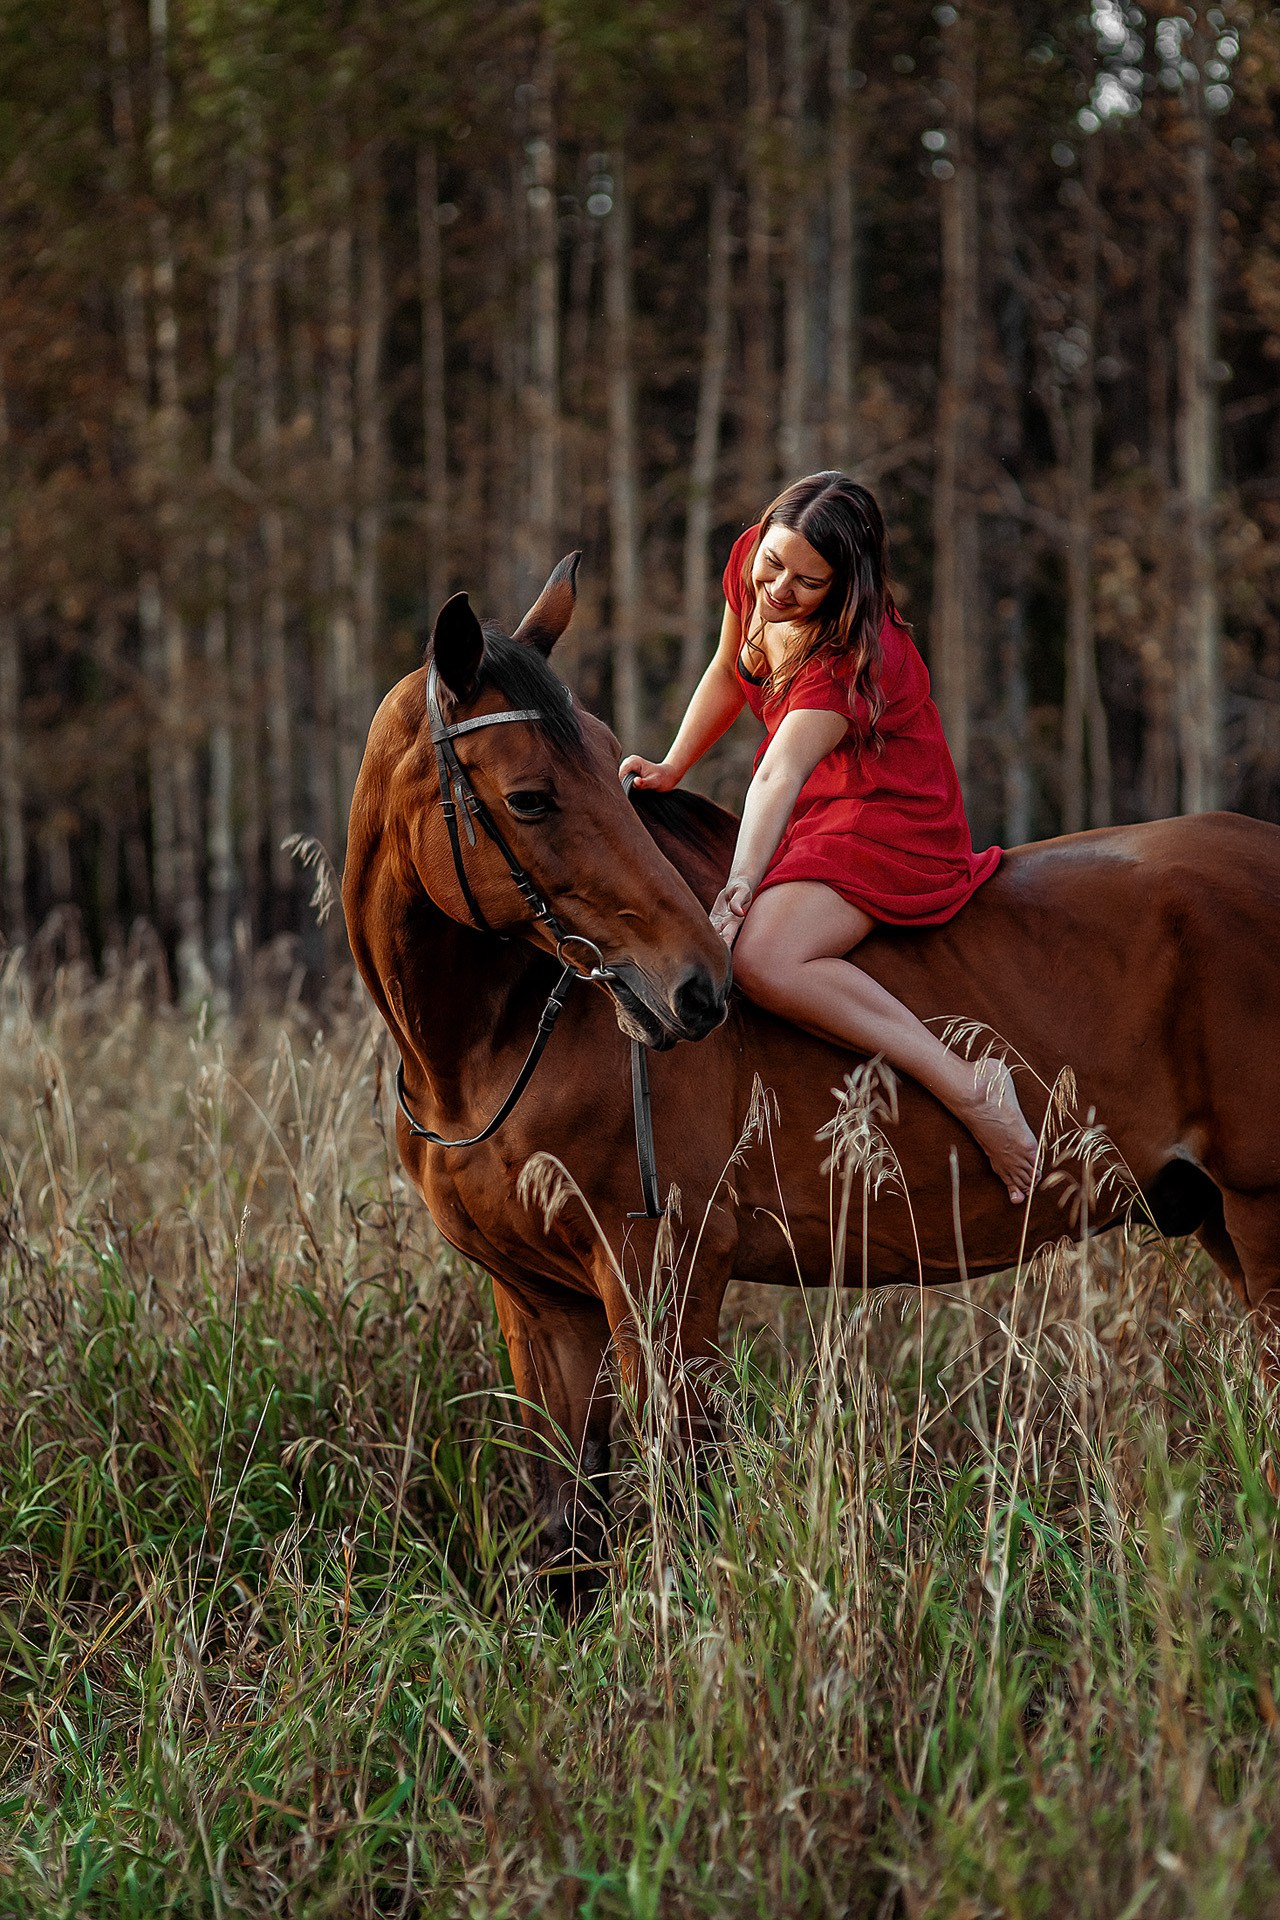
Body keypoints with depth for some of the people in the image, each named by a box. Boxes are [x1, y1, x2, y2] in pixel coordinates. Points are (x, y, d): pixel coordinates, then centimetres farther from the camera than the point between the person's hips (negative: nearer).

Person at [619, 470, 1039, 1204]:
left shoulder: (857, 656, -28)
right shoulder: (751, 565, -6)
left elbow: (779, 777, -38)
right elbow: (728, 674, 13)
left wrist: (741, 887, -46)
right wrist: (672, 769, 5)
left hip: (890, 822, -9)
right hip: (815, 814, 9)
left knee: (765, 961, -32)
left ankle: (970, 1089, -28)